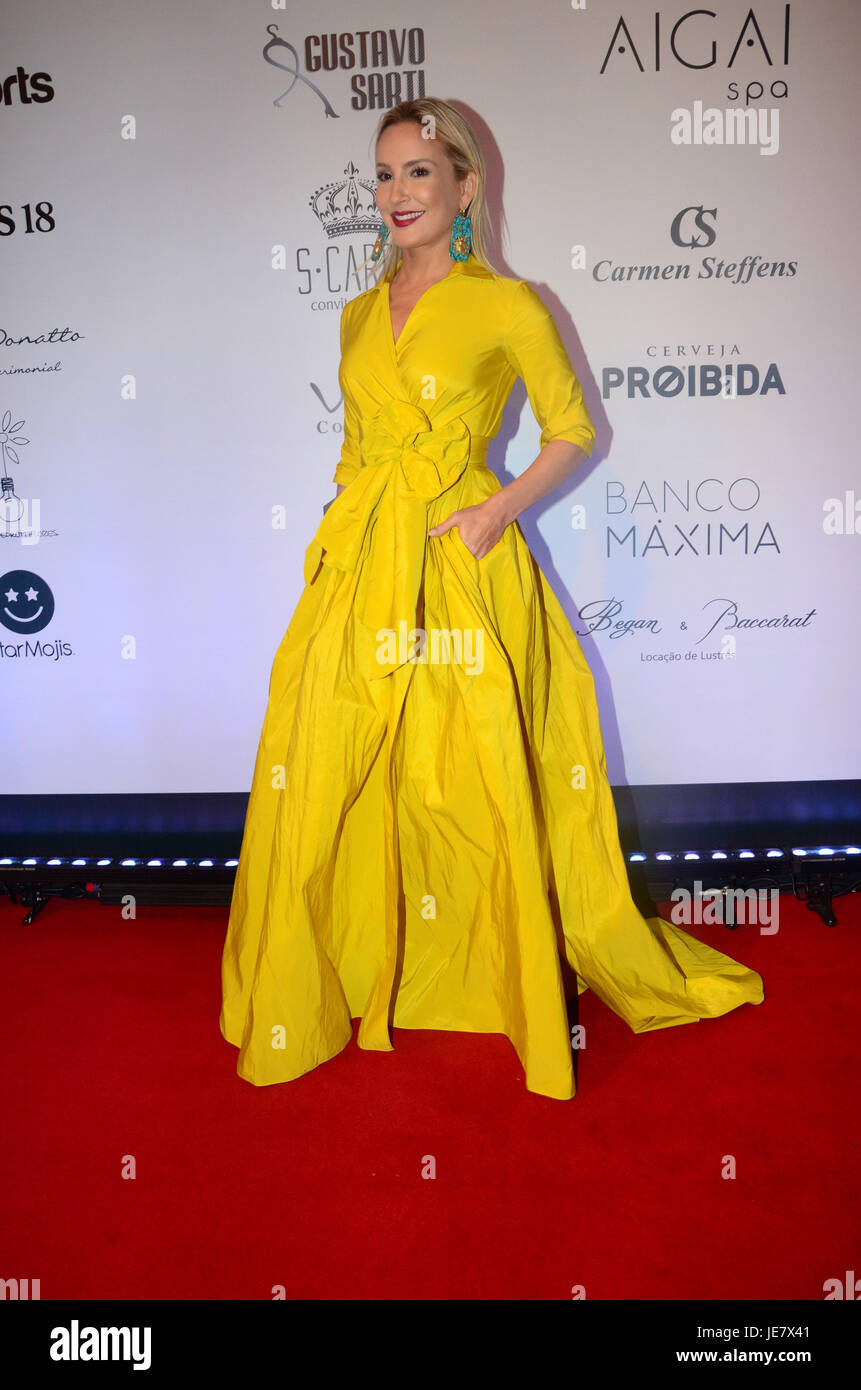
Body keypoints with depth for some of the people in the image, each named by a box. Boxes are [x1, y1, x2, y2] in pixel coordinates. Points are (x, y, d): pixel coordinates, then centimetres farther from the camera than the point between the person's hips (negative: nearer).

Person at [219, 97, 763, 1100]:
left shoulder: (507, 305, 0)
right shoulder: (359, 315, 15)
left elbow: (573, 430, 3)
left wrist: (499, 509, -10)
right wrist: (344, 533, 12)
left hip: (460, 568, -5)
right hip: (358, 567, 5)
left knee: (477, 784, 0)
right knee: (327, 786, 6)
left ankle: (515, 977, 22)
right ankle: (340, 977, 28)